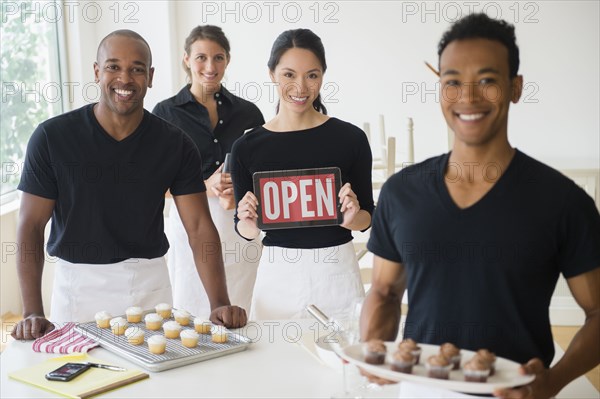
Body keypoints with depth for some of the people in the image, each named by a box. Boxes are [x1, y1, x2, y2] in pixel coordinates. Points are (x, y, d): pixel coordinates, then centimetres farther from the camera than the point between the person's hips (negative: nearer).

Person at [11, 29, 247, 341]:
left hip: (150, 280, 2)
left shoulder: (176, 145, -4)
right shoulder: (52, 137, -9)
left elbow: (199, 226, -7)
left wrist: (219, 303, -20)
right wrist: (32, 313, -15)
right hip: (78, 282, -1)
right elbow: (31, 225, -7)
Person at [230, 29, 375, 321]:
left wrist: (351, 217, -16)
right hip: (277, 274, 1)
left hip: (336, 271, 0)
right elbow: (246, 231, 6)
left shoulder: (350, 138, -4)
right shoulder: (247, 147, -2)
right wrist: (247, 222, -15)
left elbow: (367, 217, 4)